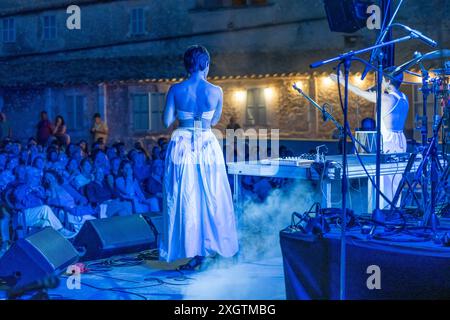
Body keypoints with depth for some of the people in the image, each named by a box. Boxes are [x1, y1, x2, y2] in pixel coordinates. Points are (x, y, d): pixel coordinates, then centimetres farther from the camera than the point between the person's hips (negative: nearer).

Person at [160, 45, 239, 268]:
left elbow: (167, 121, -2)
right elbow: (214, 121, 7)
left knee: (184, 199, 5)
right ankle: (211, 245, 18)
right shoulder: (216, 91, -5)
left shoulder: (176, 90, -5)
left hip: (182, 146, 0)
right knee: (211, 198, 11)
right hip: (208, 147, 0)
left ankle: (192, 252, 6)